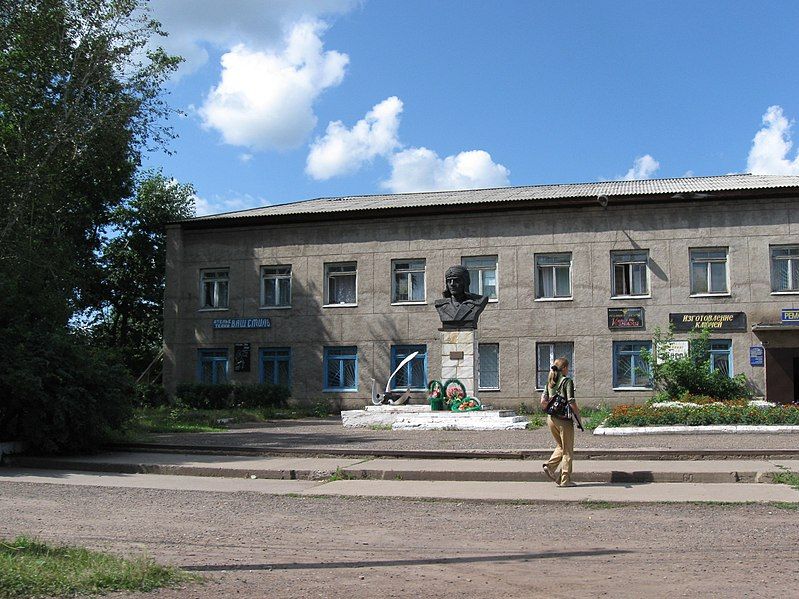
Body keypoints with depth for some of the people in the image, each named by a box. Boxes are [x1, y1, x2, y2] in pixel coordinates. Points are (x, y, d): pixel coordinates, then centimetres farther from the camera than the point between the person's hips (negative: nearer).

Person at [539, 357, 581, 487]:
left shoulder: (550, 382, 8)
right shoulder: (567, 381, -11)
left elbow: (543, 401, 5)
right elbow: (571, 402, -17)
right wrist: (578, 416, -5)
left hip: (551, 418, 6)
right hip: (564, 419, -6)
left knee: (560, 446, 24)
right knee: (567, 451, 6)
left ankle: (550, 466, 4)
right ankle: (565, 480, 9)